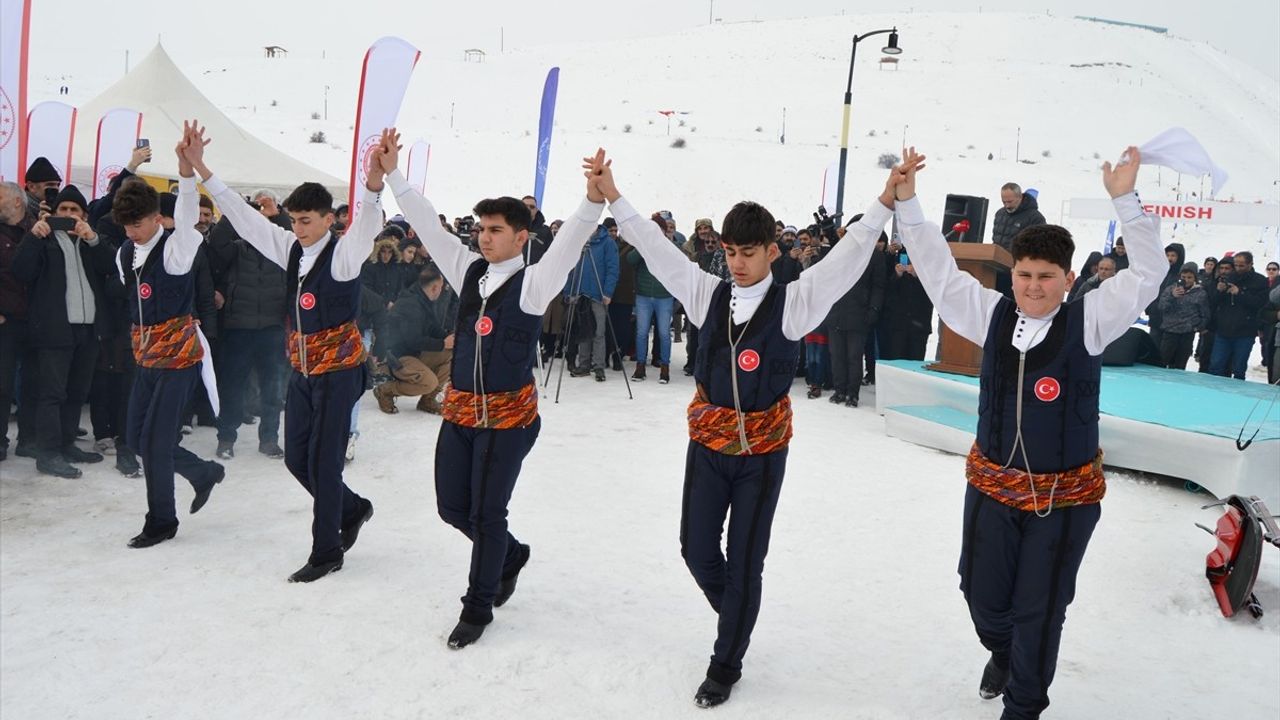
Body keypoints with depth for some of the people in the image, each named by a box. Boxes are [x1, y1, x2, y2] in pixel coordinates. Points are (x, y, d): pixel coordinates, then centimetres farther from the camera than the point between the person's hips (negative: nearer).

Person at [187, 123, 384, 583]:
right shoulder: (290, 249, 6)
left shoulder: (343, 254, -13)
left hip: (338, 367, -7)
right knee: (297, 457, 11)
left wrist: (374, 183, -53)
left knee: (323, 460, -3)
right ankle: (352, 509, 35)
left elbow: (367, 226, -33)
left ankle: (326, 552, 11)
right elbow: (242, 215, 8)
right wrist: (200, 169, 2)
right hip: (302, 368, 7)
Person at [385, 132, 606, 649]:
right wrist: (392, 174, 2)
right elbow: (427, 226, 6)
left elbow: (570, 243, -24)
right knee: (452, 506, 13)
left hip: (508, 414, -6)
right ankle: (509, 555, 42)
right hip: (459, 409, 6)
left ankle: (477, 607, 22)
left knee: (486, 513, 3)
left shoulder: (534, 283, -10)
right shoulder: (468, 271, 5)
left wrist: (594, 199, -40)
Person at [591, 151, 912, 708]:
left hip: (763, 449, -3)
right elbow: (657, 248, 1)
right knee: (697, 549, 11)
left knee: (745, 561, 6)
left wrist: (886, 203, -23)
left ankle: (726, 665, 24)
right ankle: (736, 618, 42)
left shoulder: (794, 302, -8)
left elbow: (848, 259, -13)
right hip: (708, 443, 3)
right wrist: (613, 198, -1)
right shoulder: (708, 294, 0)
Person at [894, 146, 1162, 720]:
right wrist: (906, 201, -7)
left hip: (1065, 495, -3)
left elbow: (1146, 274, -13)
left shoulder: (1088, 321, -8)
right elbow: (938, 269, 0)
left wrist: (1125, 201, -23)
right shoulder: (992, 314, -1)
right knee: (982, 593, 17)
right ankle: (1002, 653, 52)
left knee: (1039, 608, 9)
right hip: (992, 483, 3)